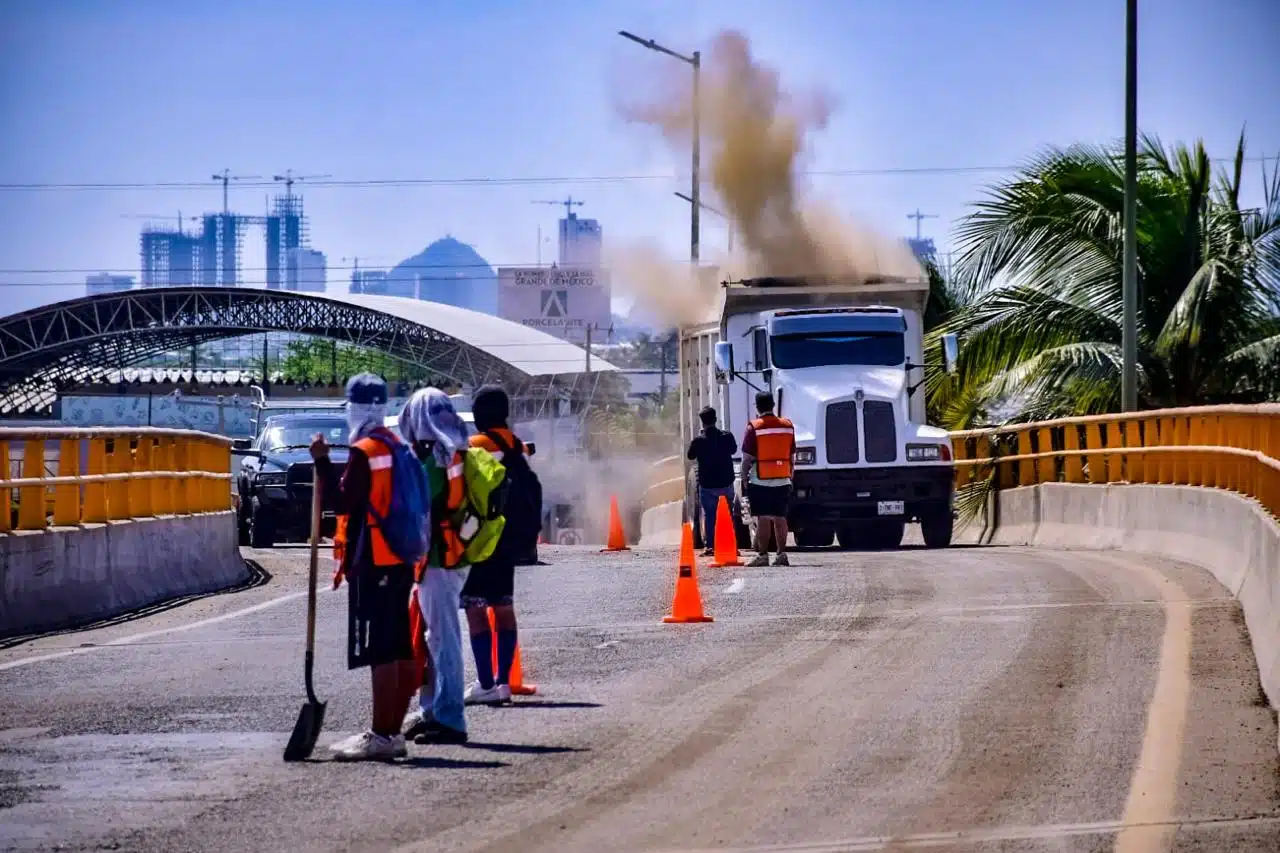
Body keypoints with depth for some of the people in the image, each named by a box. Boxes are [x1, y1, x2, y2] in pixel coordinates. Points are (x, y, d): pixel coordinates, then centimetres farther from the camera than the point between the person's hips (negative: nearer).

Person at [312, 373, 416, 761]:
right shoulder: (397, 447, 15)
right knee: (401, 652, 11)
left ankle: (379, 736, -10)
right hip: (400, 560, 9)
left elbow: (341, 502, -16)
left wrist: (322, 462, -9)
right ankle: (392, 733, 18)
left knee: (380, 654, -9)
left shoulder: (364, 452, -13)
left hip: (373, 563, -9)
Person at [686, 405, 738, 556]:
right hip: (726, 482, 2)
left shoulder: (698, 440, -12)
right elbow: (734, 449, 14)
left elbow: (690, 456, 5)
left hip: (707, 485, -2)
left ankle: (710, 545, -2)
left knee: (708, 515, 5)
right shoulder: (727, 436, -6)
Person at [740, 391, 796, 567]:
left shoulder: (754, 428, -9)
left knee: (763, 519, -4)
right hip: (783, 481, 4)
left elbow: (747, 458, -7)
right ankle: (781, 554, 6)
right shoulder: (788, 426, 6)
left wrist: (744, 479, 3)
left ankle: (762, 555, -5)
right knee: (780, 518, 8)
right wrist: (790, 477, 19)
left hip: (760, 481, -4)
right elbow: (792, 457, 11)